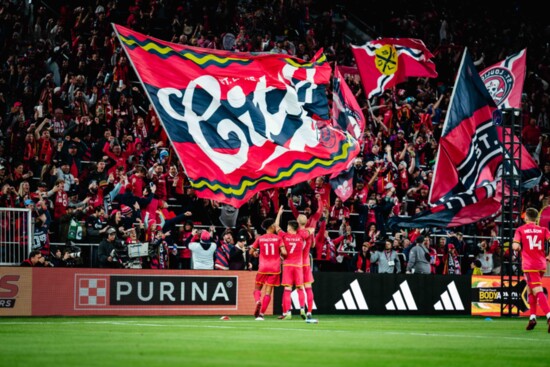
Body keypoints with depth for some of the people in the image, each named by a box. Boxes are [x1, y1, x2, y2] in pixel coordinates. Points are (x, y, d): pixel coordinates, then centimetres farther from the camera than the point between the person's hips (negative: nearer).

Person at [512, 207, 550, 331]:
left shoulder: (520, 230, 0)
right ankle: (532, 317, 14)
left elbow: (515, 246, -11)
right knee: (530, 290, 21)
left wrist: (520, 247, 12)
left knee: (538, 291, -13)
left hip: (529, 265, -4)